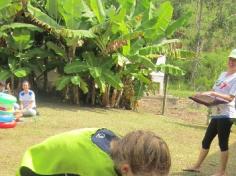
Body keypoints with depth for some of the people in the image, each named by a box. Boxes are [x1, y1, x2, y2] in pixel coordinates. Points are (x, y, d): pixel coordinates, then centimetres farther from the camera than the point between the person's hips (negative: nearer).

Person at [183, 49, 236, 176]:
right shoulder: (223, 74, 15)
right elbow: (215, 91, 23)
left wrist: (213, 94, -26)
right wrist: (204, 95, 4)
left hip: (226, 115, -8)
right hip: (216, 114, 8)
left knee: (223, 143, -2)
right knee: (206, 141, 14)